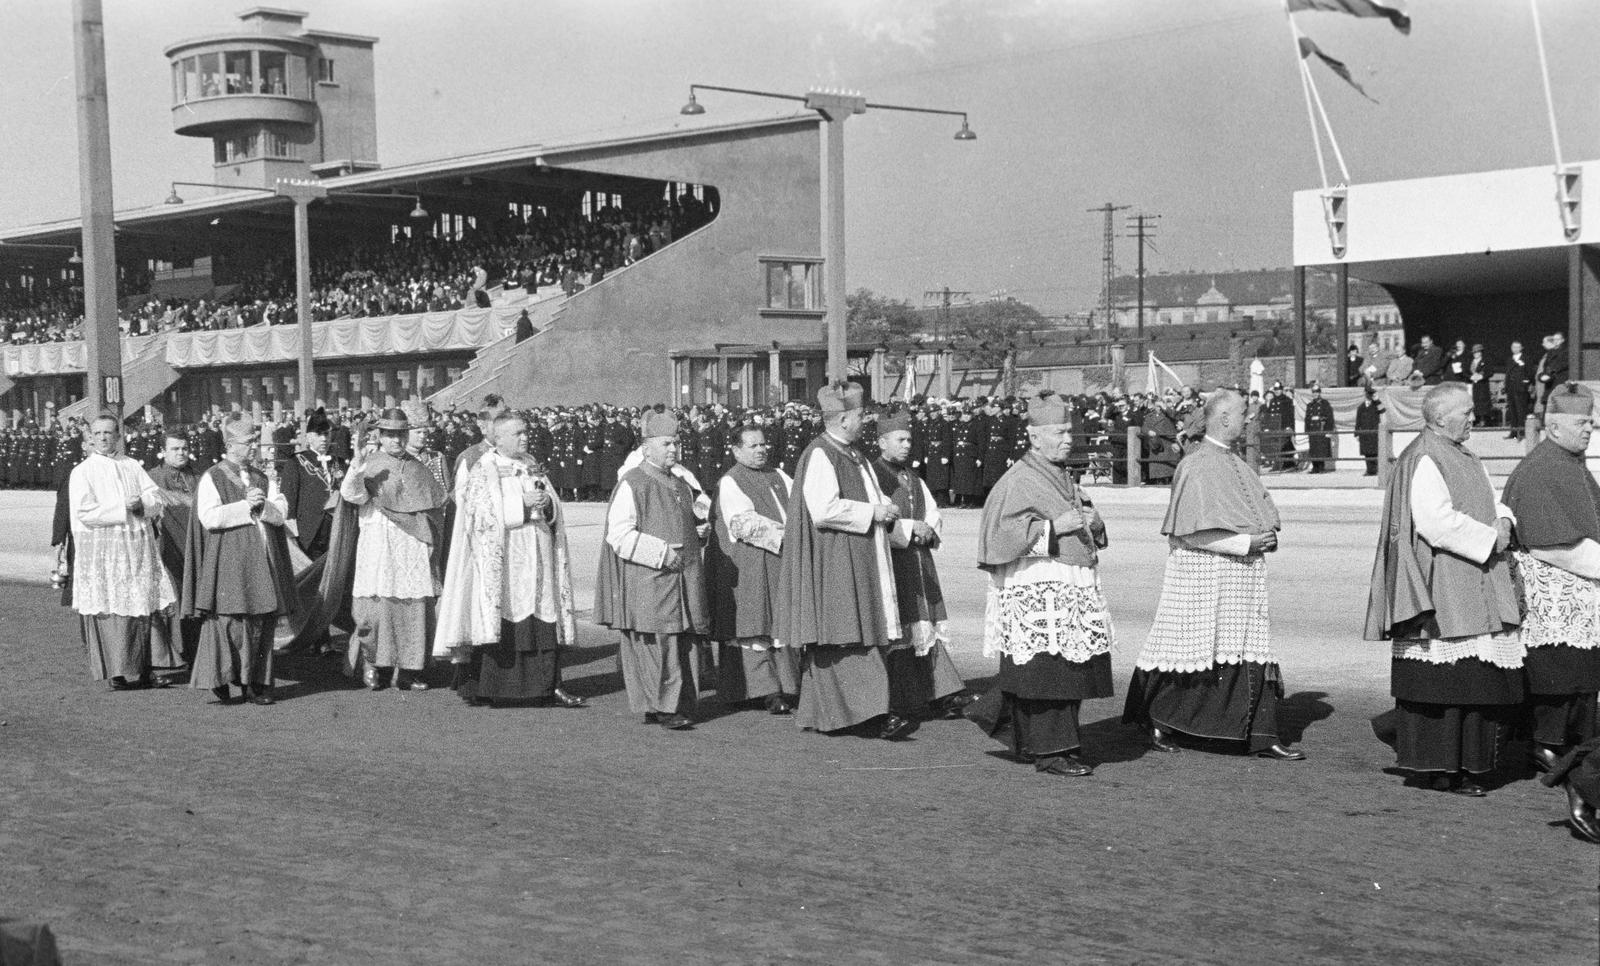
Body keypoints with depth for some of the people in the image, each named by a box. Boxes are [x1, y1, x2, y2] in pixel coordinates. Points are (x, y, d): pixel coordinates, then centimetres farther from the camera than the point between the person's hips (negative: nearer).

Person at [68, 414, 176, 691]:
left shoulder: (132, 467, 14)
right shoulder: (82, 472, 2)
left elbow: (157, 499, 7)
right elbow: (84, 512, -9)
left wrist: (141, 504, -14)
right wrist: (123, 508, -13)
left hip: (138, 547, 4)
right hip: (102, 551, -4)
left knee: (140, 609, 1)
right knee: (111, 610, -7)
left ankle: (139, 668, 6)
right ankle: (115, 672, -3)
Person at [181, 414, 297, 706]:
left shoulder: (263, 479, 15)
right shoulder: (212, 478, 0)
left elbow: (282, 513, 6)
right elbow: (209, 517, -14)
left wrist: (263, 504, -13)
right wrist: (245, 506, -13)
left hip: (263, 562, 5)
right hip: (229, 562, -5)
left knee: (262, 623, 3)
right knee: (230, 622, -7)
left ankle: (255, 682, 10)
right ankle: (221, 683, 2)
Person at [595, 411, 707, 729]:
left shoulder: (681, 484, 17)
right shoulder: (631, 484, -6)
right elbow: (618, 534, -13)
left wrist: (698, 530, 7)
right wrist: (661, 552, -17)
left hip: (683, 578, 7)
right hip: (647, 579, -7)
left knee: (686, 641, 5)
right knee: (658, 642, -9)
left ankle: (680, 706, 11)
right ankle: (661, 708, -3)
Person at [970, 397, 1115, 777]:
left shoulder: (1063, 479, 19)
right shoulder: (1018, 481, -7)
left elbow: (1087, 527, 28)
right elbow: (1000, 532, -15)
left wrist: (1095, 524, 4)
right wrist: (1053, 527, -19)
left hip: (1074, 588, 9)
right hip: (1037, 590, -9)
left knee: (1072, 670, 8)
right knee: (1047, 670, -7)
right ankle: (1050, 750, 0)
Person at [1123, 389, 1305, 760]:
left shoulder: (1234, 464, 14)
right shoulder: (1196, 468, -13)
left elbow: (1254, 516, 24)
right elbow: (1191, 531, -19)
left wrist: (1266, 537, 2)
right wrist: (1245, 543, -19)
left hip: (1242, 576, 8)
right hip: (1204, 575, -8)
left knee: (1254, 653, 4)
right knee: (1189, 651, 0)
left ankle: (1261, 737, 5)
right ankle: (1156, 720, 17)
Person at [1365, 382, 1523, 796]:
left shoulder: (1465, 459, 19)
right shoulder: (1423, 462, -13)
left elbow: (1491, 502, 20)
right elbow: (1436, 521, -22)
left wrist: (1503, 521, -2)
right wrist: (1489, 538, -16)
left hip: (1477, 588, 10)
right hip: (1443, 586, -10)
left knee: (1487, 679, 7)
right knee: (1444, 679, -5)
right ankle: (1437, 765, 4)